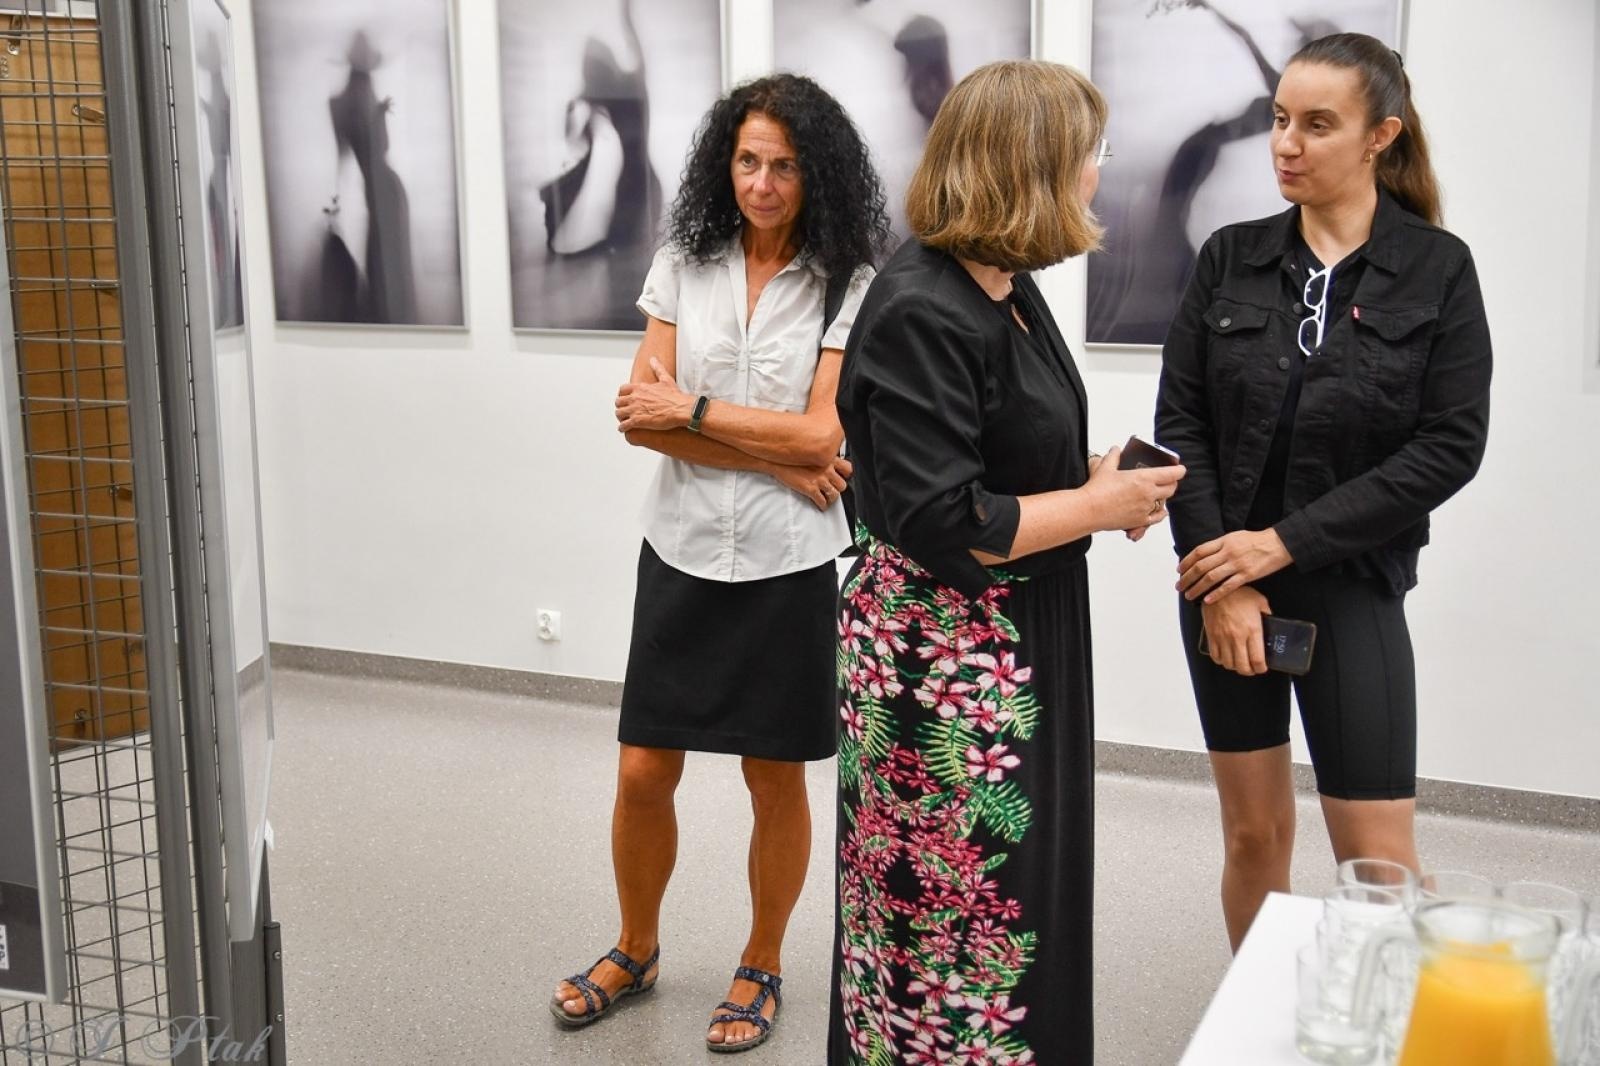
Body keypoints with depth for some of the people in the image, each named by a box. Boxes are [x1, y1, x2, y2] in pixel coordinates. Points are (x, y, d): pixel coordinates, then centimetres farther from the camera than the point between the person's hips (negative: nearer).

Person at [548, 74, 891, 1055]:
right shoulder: (683, 264, 2)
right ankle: (636, 951, 34)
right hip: (683, 556, 3)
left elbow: (823, 435, -15)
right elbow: (641, 416, -5)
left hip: (788, 566, -2)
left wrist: (692, 410, -11)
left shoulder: (849, 285, -7)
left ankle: (762, 968, 32)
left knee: (776, 781, 10)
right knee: (643, 774, 9)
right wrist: (773, 457, -13)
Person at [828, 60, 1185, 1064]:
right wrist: (1101, 506, -14)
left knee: (1019, 886, 19)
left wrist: (1094, 473, 6)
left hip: (1020, 644, 9)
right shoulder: (920, 315, -21)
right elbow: (939, 525, -24)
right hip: (938, 657, -9)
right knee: (954, 904, 3)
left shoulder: (1009, 288, 8)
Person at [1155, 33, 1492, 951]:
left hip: (1351, 588, -2)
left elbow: (1450, 446, -9)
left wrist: (1285, 542, -15)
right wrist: (1220, 575, -11)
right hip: (1222, 580, 2)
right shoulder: (1230, 258, 2)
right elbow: (1180, 423, -1)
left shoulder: (1438, 268, -4)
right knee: (1255, 832, 11)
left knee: (1380, 860, -1)